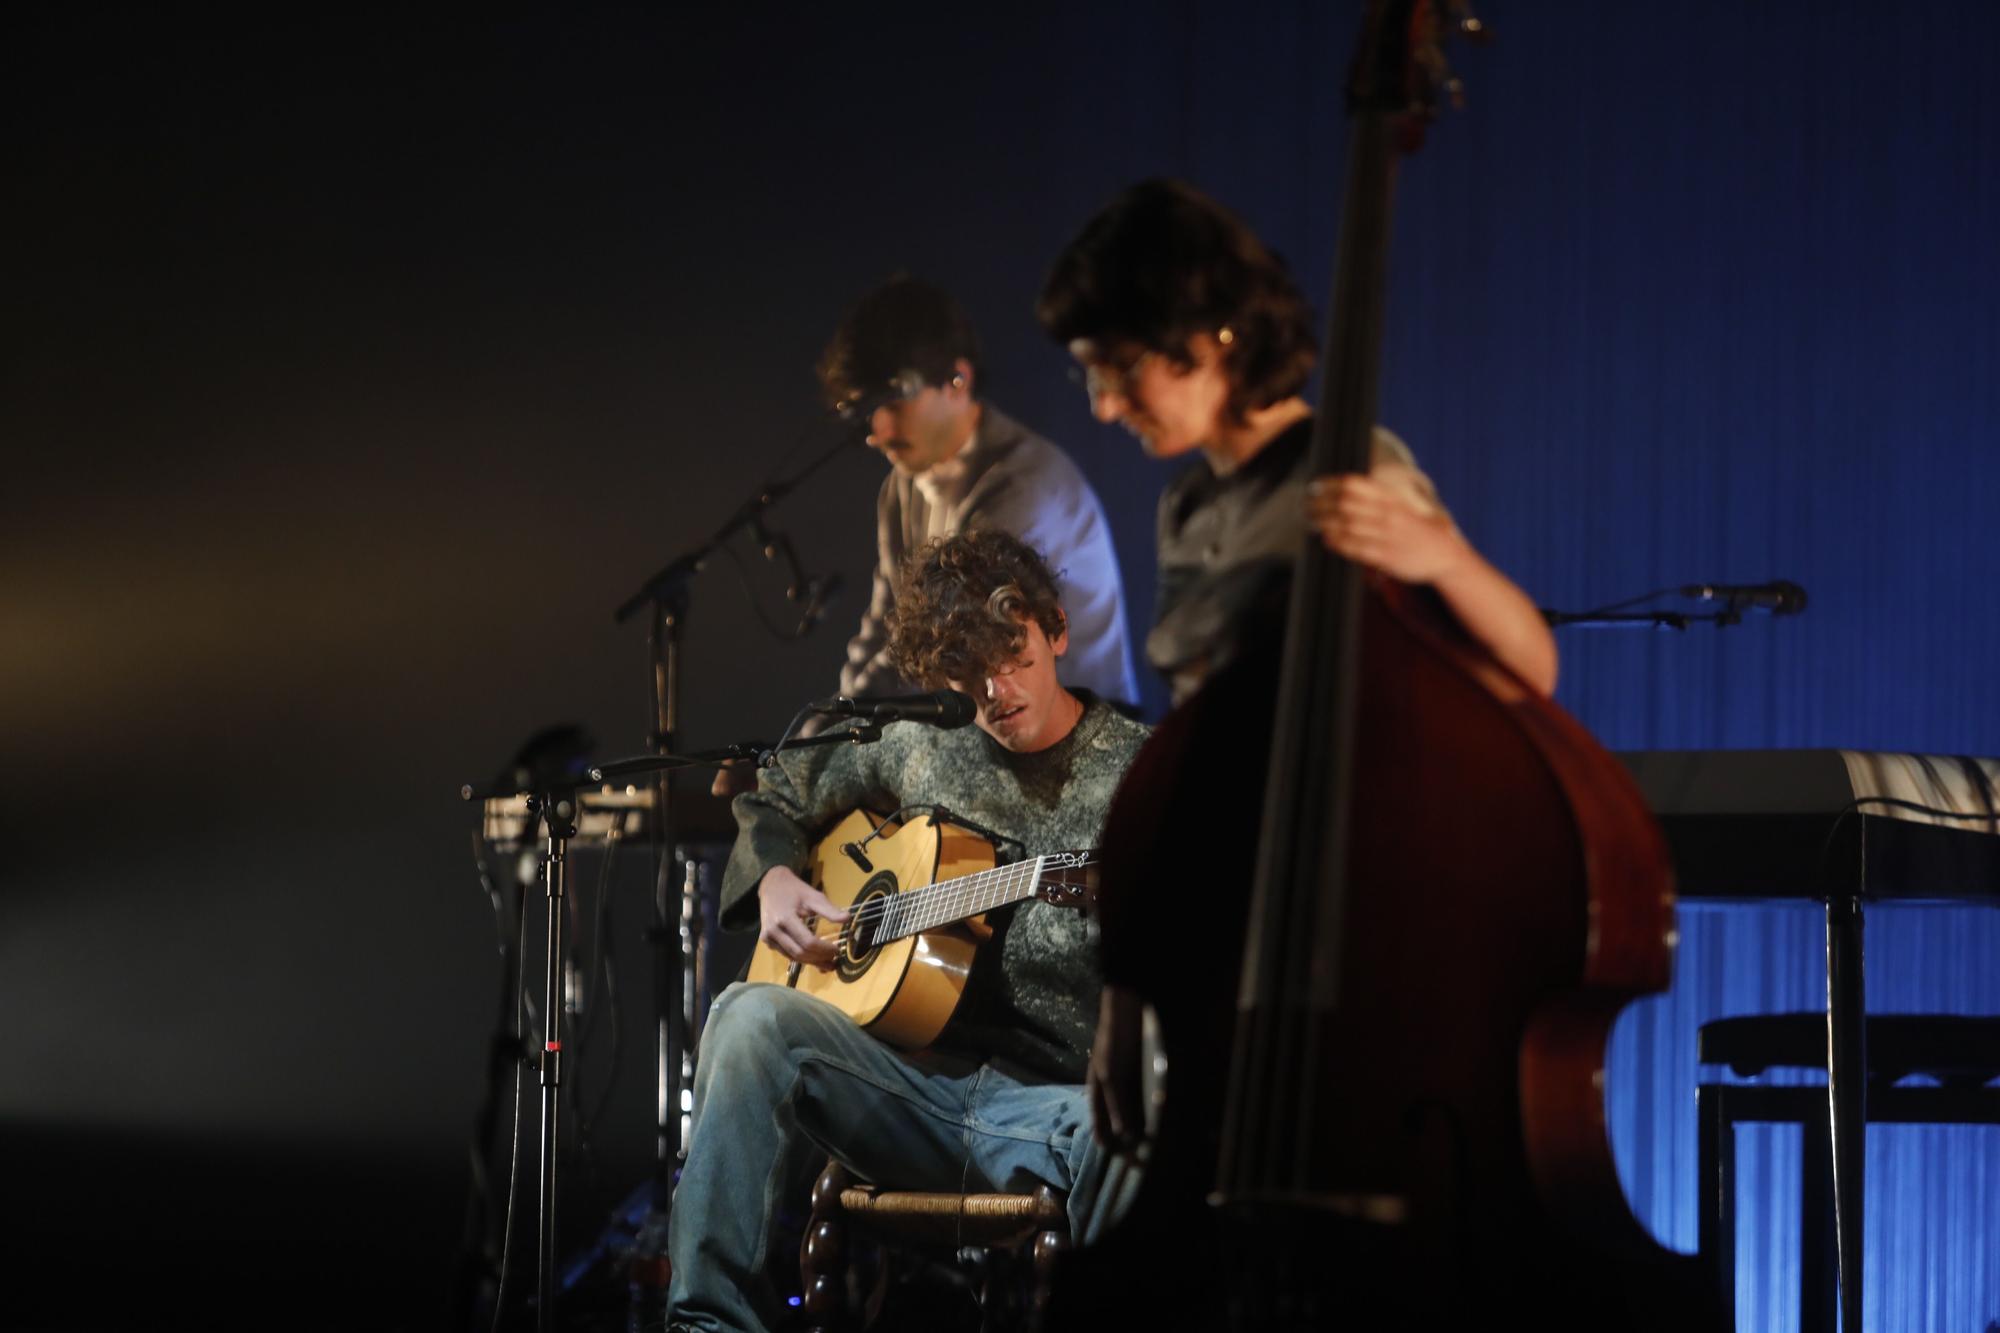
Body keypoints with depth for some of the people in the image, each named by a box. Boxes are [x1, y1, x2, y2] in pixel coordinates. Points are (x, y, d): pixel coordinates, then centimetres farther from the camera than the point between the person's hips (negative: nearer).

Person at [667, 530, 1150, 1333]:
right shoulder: (918, 750, 14)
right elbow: (775, 796, 31)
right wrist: (773, 877, 10)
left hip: (1054, 1107, -4)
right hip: (913, 1085, 4)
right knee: (751, 1017, -23)